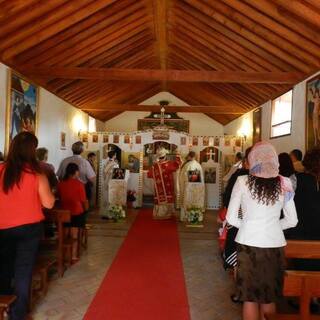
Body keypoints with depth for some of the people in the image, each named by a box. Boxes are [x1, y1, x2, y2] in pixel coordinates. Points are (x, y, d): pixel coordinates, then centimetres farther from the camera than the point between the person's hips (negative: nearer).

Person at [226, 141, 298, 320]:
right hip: (275, 244, 2)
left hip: (249, 244, -2)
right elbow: (292, 221, 3)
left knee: (250, 296, 14)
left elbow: (231, 219, -6)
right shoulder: (283, 183, -4)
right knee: (270, 294, 23)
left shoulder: (243, 181, -9)